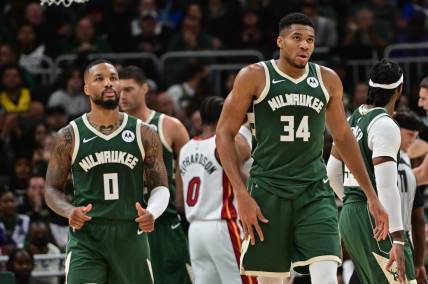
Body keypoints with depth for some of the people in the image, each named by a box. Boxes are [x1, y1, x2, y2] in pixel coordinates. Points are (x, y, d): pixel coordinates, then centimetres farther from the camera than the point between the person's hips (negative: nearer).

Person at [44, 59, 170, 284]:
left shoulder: (144, 135, 4)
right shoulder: (70, 136, 1)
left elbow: (160, 187, 7)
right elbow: (52, 189, 8)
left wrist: (152, 212, -15)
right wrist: (69, 212, -14)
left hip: (131, 235, 2)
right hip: (85, 236, -2)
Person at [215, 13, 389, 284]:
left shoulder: (328, 80, 7)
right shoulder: (255, 77, -3)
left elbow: (343, 137, 18)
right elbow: (225, 134, -2)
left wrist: (372, 195, 18)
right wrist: (242, 195, -11)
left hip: (315, 191, 2)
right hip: (268, 191, -2)